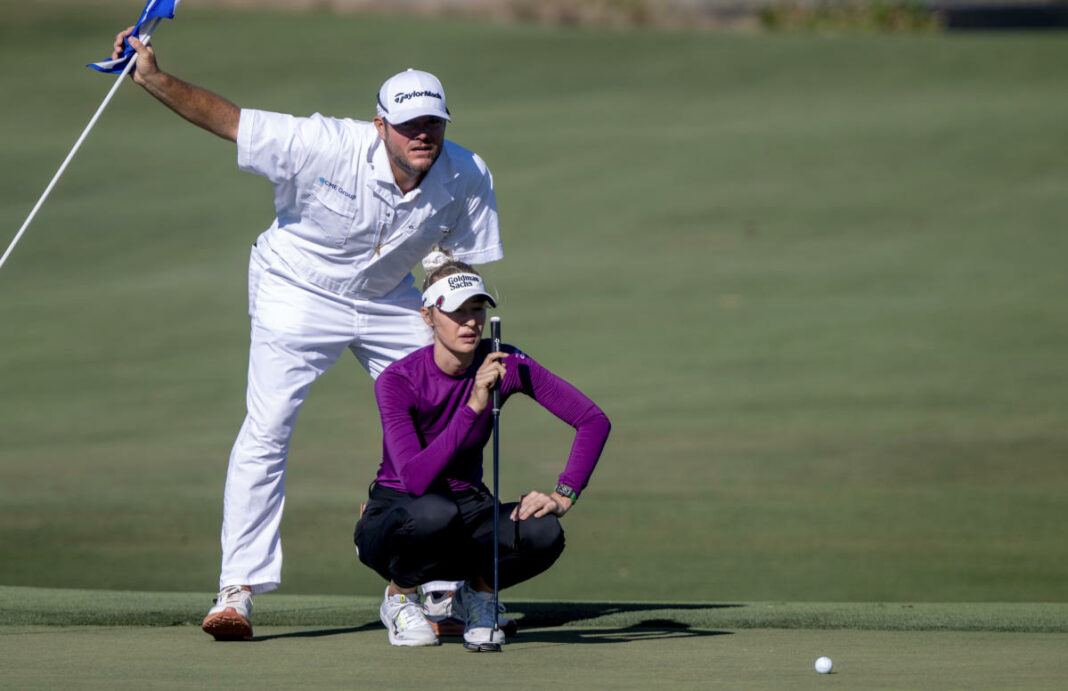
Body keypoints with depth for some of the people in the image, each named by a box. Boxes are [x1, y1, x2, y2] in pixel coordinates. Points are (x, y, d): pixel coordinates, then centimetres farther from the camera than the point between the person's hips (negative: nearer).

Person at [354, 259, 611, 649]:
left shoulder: (503, 364, -10)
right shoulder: (397, 381, -21)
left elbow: (593, 421, -10)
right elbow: (415, 479, -33)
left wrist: (563, 496, -22)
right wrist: (473, 407, -39)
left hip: (468, 507, 3)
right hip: (394, 517, -3)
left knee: (543, 533, -30)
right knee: (436, 512, -41)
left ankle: (478, 589, 3)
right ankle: (400, 597, -8)